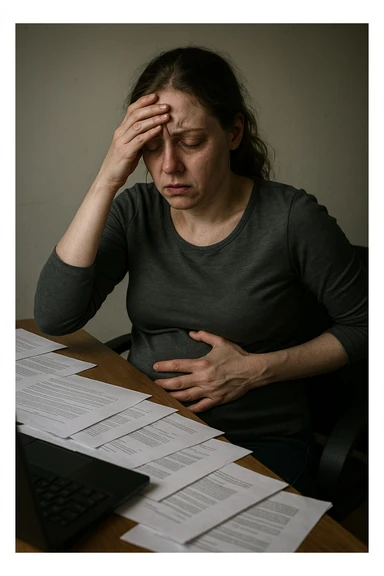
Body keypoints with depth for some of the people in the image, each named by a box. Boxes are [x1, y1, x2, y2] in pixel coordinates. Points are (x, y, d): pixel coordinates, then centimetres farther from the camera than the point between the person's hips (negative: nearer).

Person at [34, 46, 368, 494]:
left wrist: (258, 369, -14)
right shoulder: (136, 211, -1)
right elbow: (53, 318, -12)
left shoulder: (291, 218, -11)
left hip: (259, 441, -3)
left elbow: (361, 327, -1)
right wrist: (106, 181, -17)